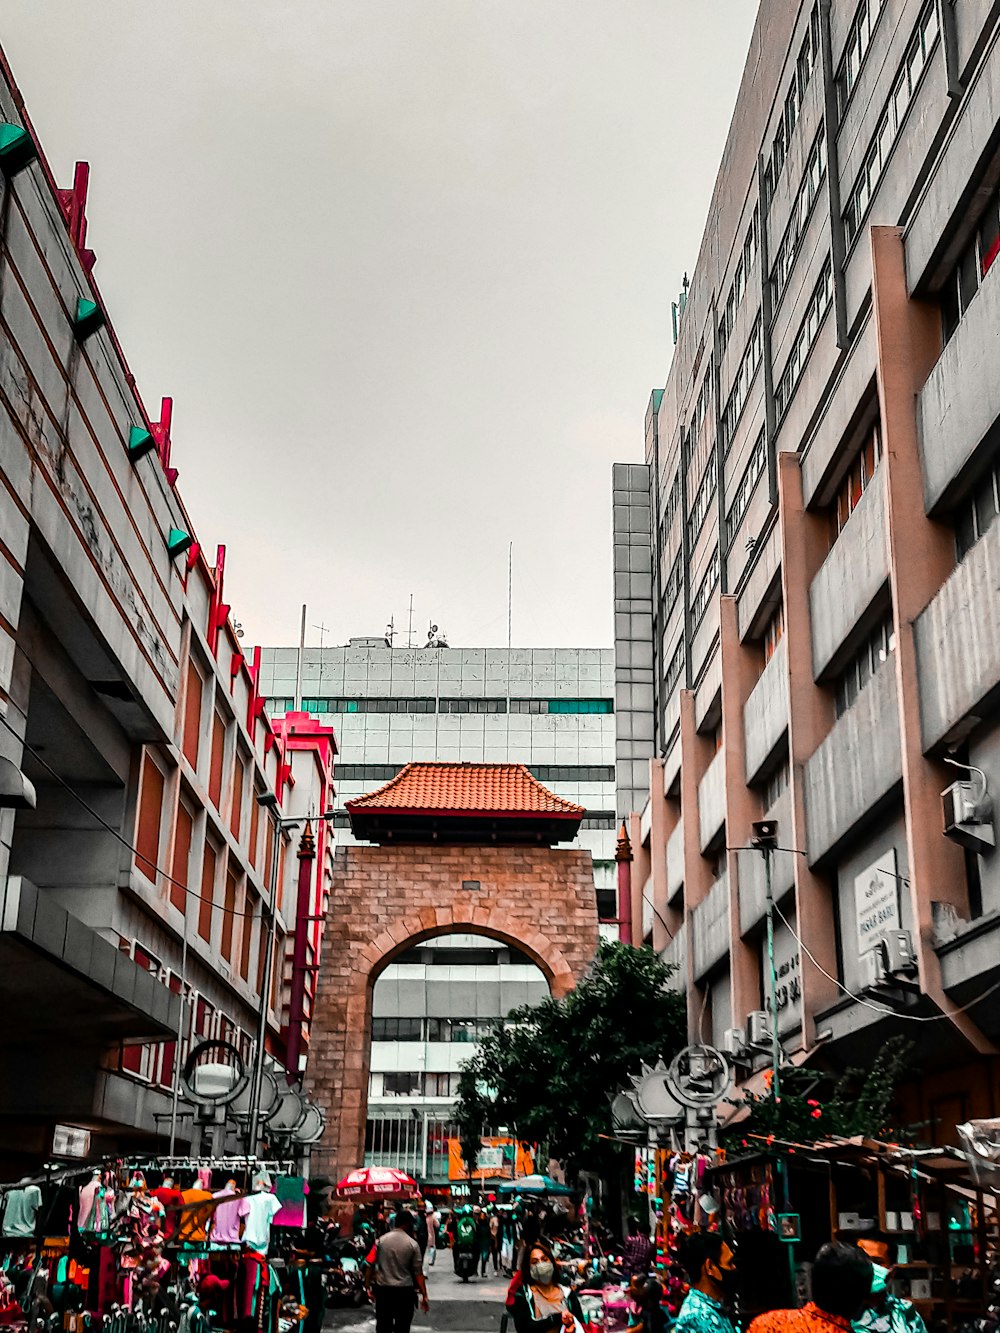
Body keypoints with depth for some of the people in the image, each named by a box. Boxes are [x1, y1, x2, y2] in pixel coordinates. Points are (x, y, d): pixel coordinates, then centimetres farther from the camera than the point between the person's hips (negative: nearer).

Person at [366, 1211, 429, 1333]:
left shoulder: (381, 1241, -2)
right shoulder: (412, 1244, -7)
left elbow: (371, 1266, -3)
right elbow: (418, 1272, -7)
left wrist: (368, 1285, 6)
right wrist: (424, 1296, -4)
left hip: (383, 1290, 2)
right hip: (405, 1291, -2)